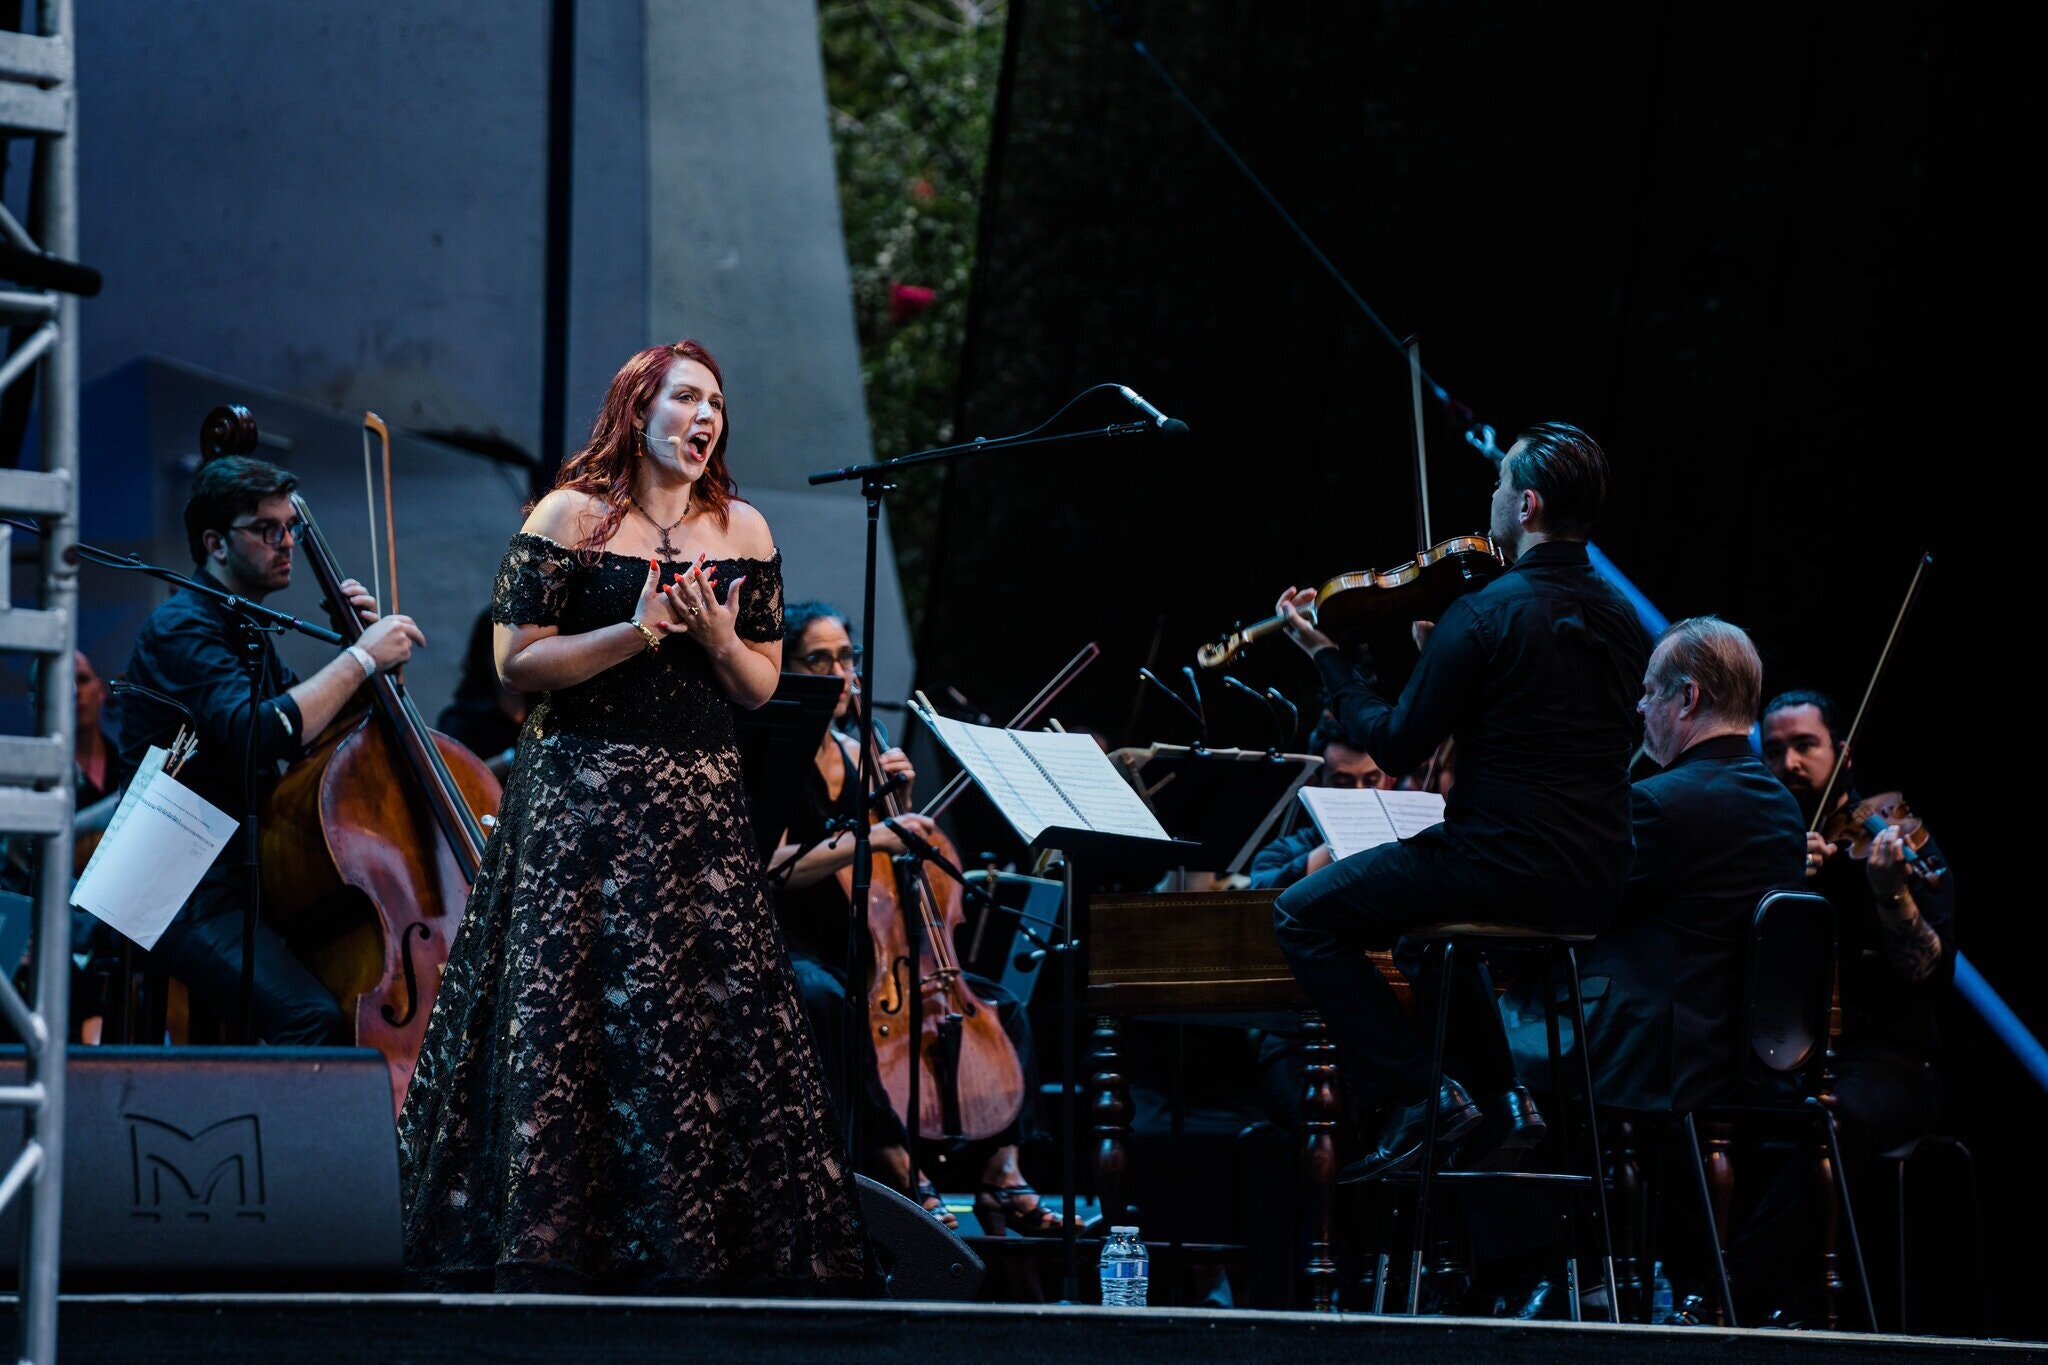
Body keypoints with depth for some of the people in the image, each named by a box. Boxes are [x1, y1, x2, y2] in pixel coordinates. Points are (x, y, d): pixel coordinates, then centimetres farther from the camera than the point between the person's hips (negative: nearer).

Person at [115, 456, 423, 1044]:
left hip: (248, 880, 10)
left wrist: (347, 639, 9)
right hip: (185, 899, -9)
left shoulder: (247, 633, 20)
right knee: (313, 1017, -32)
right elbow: (261, 733, -27)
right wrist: (361, 658, -19)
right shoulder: (183, 627, -10)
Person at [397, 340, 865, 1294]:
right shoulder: (572, 517, 0)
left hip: (701, 805, 4)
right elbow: (517, 663, -5)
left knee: (722, 1007, -3)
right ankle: (549, 1243, -2)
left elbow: (763, 687, 13)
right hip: (584, 800, -4)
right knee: (572, 1010, -7)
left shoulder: (743, 533, 12)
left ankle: (699, 1244, 2)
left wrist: (719, 640, -7)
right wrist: (634, 635, -15)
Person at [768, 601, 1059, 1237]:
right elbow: (774, 869, -21)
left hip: (868, 950, 8)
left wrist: (901, 798, 3)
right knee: (825, 999, -41)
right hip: (796, 952, -8)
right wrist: (864, 840, -31)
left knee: (1004, 1005, -1)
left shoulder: (859, 755, 14)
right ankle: (899, 1165, -40)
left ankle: (1000, 1174, -9)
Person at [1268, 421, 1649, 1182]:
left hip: (1506, 862, -8)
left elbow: (1397, 747, -10)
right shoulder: (1618, 619, 8)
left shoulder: (1484, 616, -15)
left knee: (1304, 916, 4)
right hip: (1596, 886, 8)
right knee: (1433, 911, 37)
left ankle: (1419, 1097, -3)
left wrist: (1324, 657, 3)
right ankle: (1499, 1097, 27)